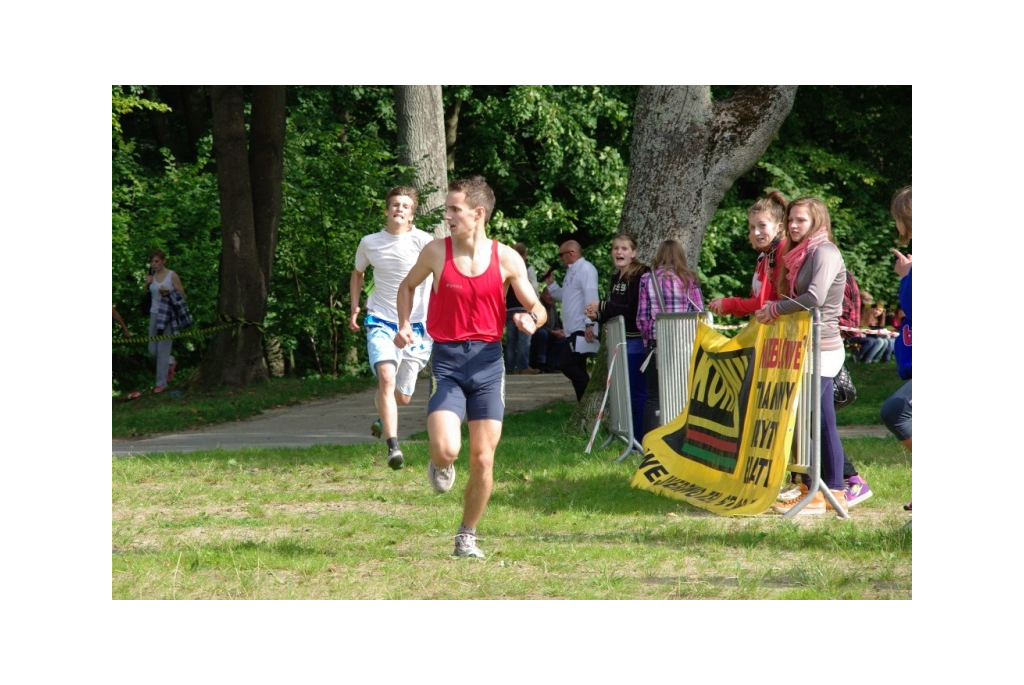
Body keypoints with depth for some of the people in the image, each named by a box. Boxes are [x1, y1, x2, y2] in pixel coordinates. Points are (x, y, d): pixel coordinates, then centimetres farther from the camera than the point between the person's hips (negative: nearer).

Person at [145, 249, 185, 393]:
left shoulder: (172, 276, -6)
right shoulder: (151, 276, 6)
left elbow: (182, 296, -3)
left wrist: (169, 293, -19)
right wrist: (147, 284, -3)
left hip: (168, 315, -5)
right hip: (154, 314, 5)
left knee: (163, 349, -5)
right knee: (153, 350, 8)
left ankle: (161, 383, 2)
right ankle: (171, 362, 37)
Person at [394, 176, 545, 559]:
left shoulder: (507, 259, -1)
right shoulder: (436, 252, -1)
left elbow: (537, 308, 4)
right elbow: (408, 286, 18)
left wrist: (531, 319, -20)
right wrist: (404, 325, 3)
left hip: (488, 360, 1)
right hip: (447, 360, -1)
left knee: (483, 459, 1)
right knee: (446, 450, -19)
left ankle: (467, 536, 20)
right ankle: (440, 465, 20)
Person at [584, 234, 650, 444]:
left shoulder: (641, 275, -12)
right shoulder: (616, 278, 16)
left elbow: (634, 310, -19)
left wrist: (602, 306, -15)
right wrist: (598, 316, 3)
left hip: (636, 341, -9)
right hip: (619, 340, 9)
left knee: (637, 391, -7)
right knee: (626, 391, 9)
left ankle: (642, 441, -3)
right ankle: (634, 440, 14)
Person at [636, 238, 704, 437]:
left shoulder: (647, 279, 0)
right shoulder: (689, 281, 0)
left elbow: (642, 317, 0)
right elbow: (700, 315, 0)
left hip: (656, 344, 0)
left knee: (654, 396, 4)